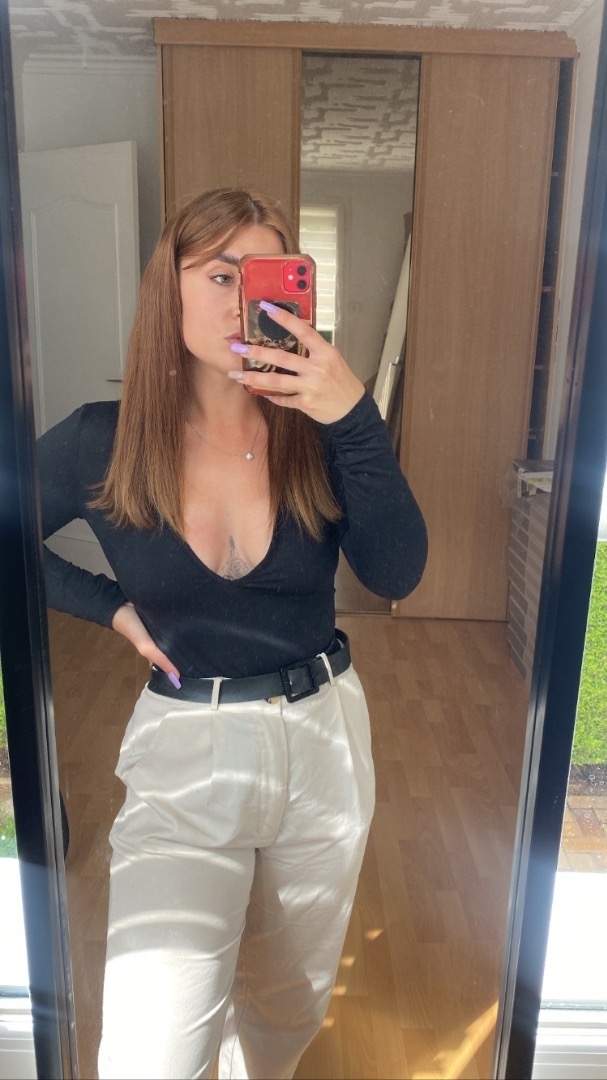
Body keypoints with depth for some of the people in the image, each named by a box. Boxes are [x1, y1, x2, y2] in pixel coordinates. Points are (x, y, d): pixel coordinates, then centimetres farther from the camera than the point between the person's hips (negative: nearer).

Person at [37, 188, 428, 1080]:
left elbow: (396, 574, -17)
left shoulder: (315, 429, -6)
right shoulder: (104, 443, -9)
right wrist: (113, 606, -4)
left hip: (325, 738, 2)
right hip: (183, 749, -1)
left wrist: (356, 417, -27)